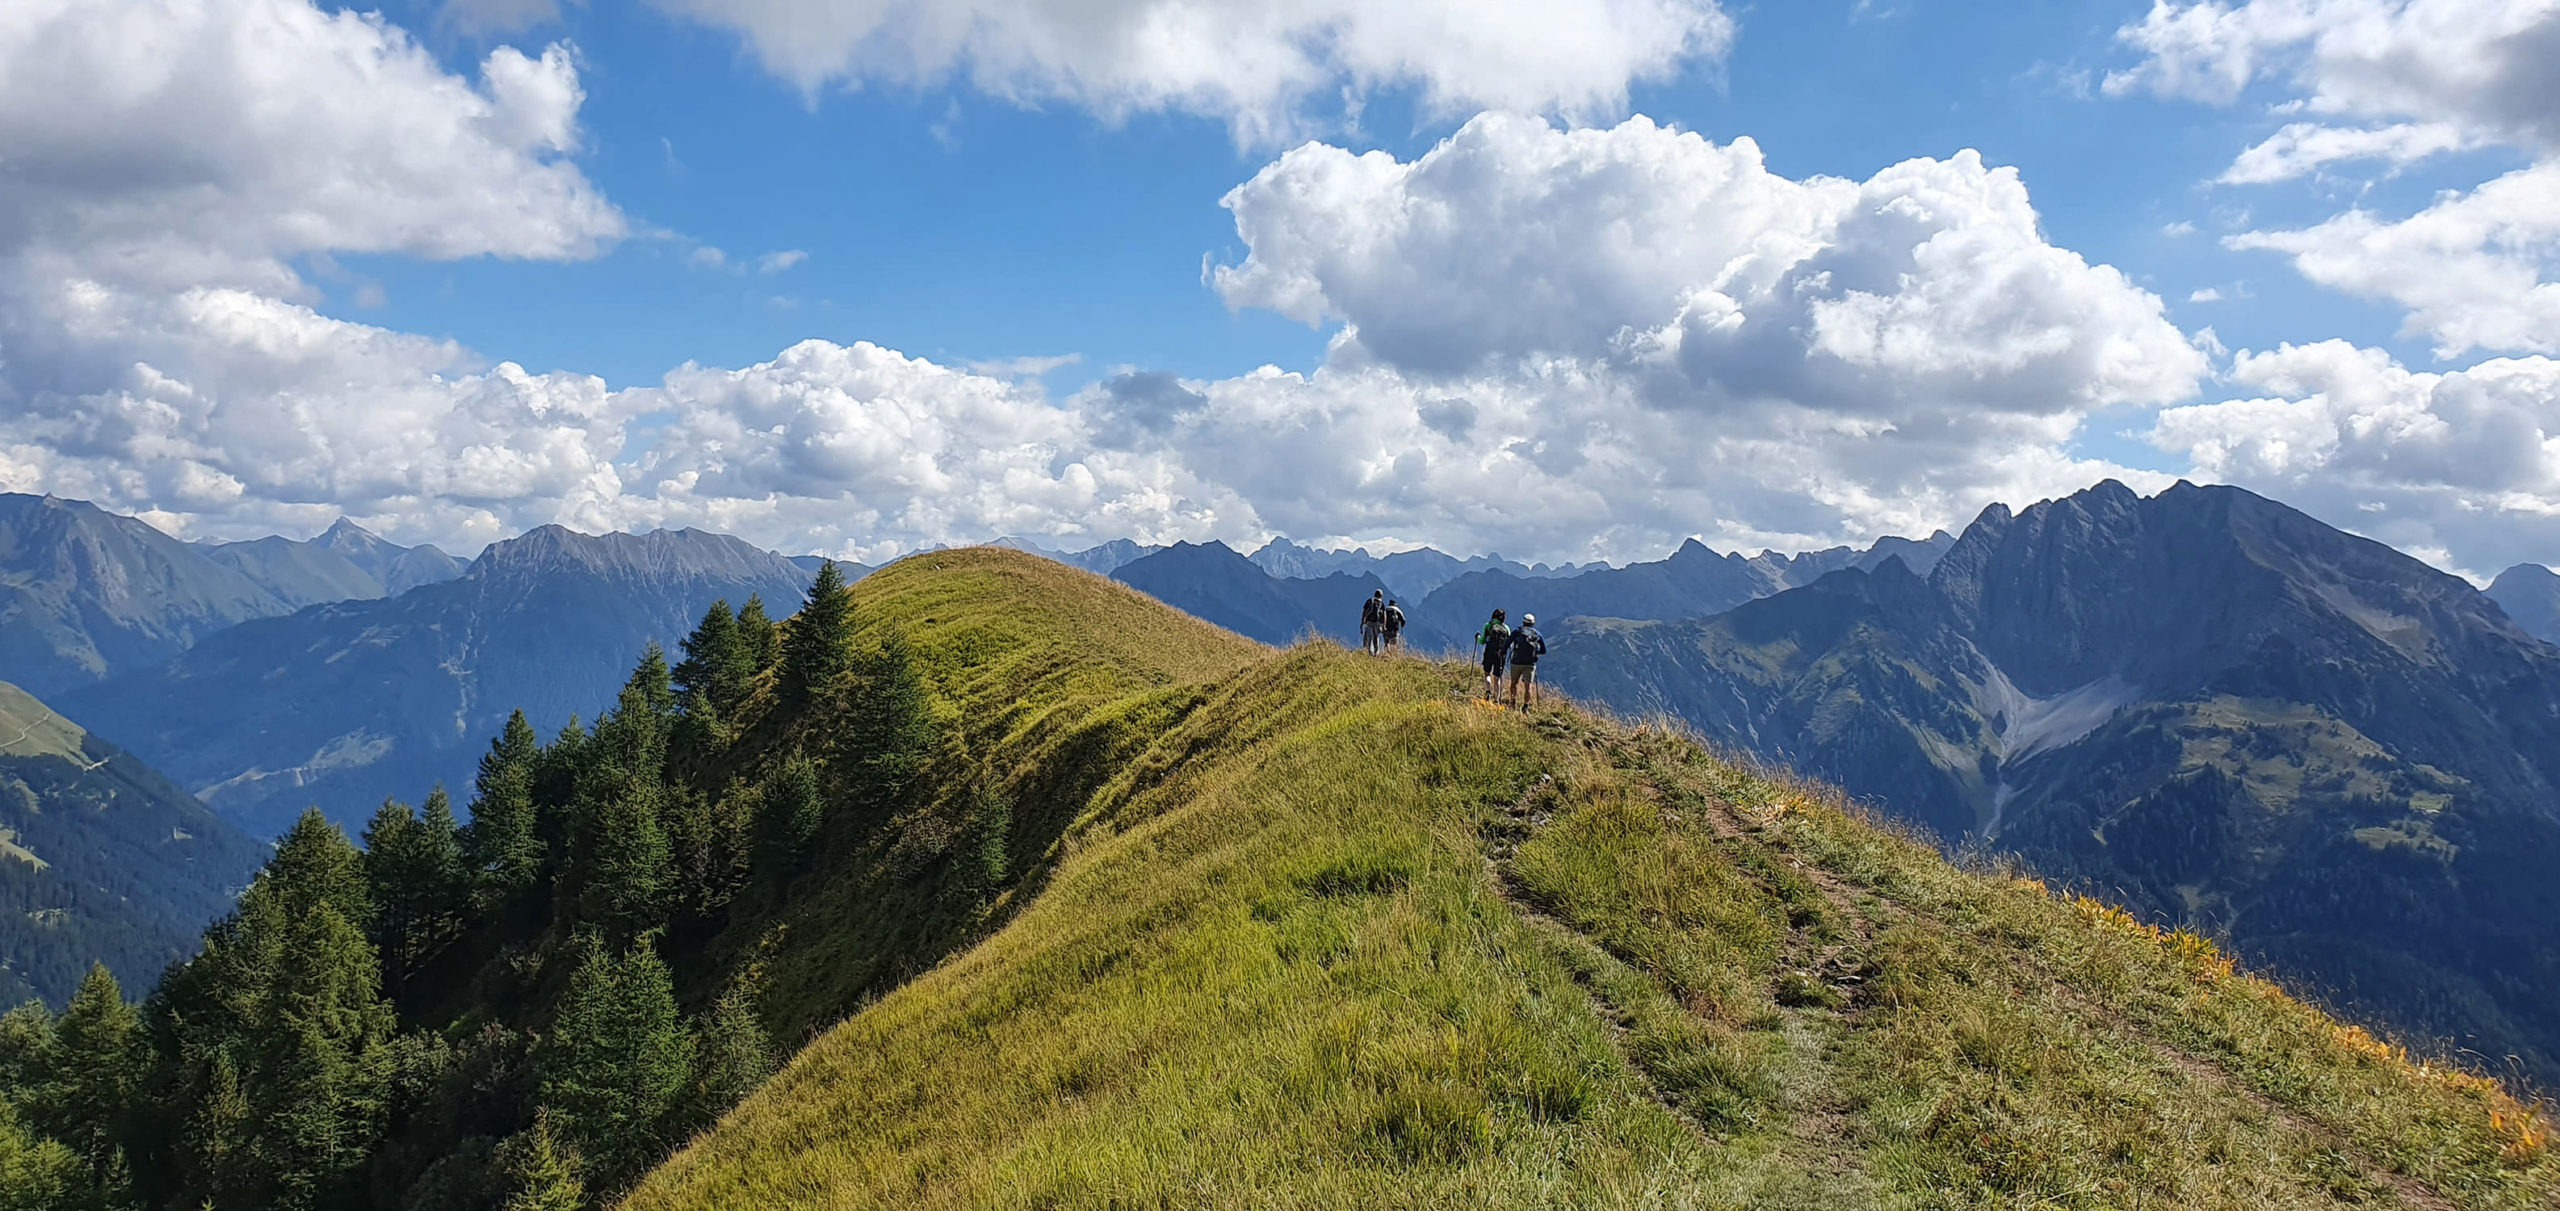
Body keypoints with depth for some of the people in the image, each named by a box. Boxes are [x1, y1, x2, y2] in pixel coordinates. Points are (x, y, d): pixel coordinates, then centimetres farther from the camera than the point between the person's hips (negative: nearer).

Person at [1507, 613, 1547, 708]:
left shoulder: (1517, 632, 1)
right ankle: (1526, 705, -15)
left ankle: (1513, 700, 3)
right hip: (1530, 664, 1)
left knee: (1514, 683, 17)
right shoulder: (1538, 634, 8)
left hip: (1517, 662, -1)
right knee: (1528, 685, -1)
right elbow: (1544, 651, 11)